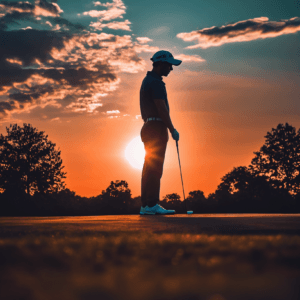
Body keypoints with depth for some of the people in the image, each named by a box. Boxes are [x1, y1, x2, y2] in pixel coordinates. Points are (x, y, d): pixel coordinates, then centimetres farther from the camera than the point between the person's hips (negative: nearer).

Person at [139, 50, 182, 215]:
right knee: (154, 168, -9)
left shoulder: (147, 80, 19)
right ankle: (152, 204, -9)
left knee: (149, 167, 9)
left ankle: (146, 205, 11)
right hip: (157, 128, -10)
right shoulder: (156, 82, -14)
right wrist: (173, 130, -13)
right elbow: (162, 109, -19)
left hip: (148, 128, 10)